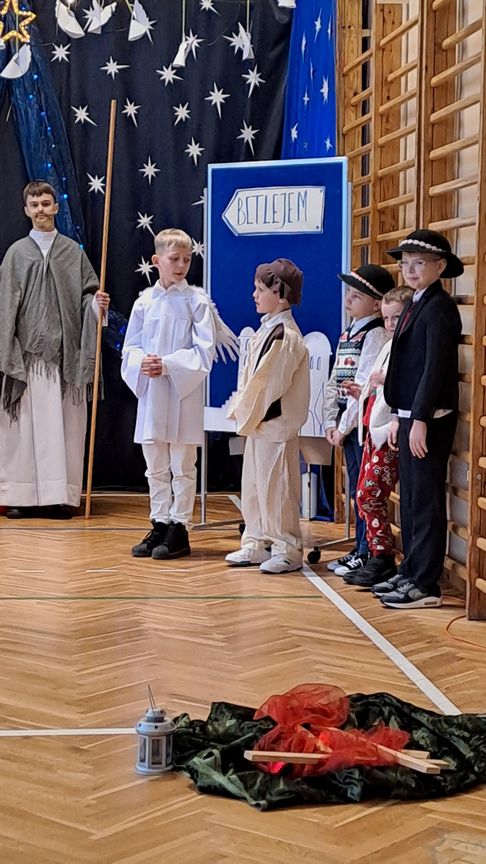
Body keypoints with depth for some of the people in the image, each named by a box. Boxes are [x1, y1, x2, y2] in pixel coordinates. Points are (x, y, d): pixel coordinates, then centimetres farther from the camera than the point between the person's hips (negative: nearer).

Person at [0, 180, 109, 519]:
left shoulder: (73, 251, 9)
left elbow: (86, 294, 10)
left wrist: (97, 303, -14)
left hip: (65, 352, 0)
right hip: (27, 351, 0)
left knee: (64, 424, -1)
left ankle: (61, 495, 2)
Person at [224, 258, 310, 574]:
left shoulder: (285, 336, -19)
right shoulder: (267, 330, 12)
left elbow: (268, 384, -20)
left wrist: (247, 415, -12)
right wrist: (242, 411, 9)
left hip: (276, 425, -10)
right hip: (257, 422, 10)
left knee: (275, 487, -3)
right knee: (253, 485, 15)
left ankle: (287, 549, 7)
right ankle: (257, 544, 25)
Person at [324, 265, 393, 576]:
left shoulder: (376, 335, -11)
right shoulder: (347, 334, 16)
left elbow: (366, 385, -17)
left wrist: (345, 425, -13)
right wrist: (331, 422, 7)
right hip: (345, 422, 9)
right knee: (356, 489, 14)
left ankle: (368, 554, 3)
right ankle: (361, 549, 22)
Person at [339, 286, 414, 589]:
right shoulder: (389, 347, 19)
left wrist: (387, 381, -25)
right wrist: (364, 392, 11)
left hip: (391, 432, -10)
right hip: (372, 428, 10)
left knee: (371, 494, -9)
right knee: (365, 494, 8)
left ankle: (383, 559, 0)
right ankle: (378, 555, 15)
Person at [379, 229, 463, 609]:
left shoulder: (439, 307, -12)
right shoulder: (415, 305, 15)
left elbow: (435, 367, -18)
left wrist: (420, 421, -20)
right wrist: (398, 417, 15)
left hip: (430, 420, -9)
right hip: (409, 416, 9)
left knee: (426, 502, -5)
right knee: (410, 500, 15)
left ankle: (425, 585, 0)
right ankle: (410, 574, 24)